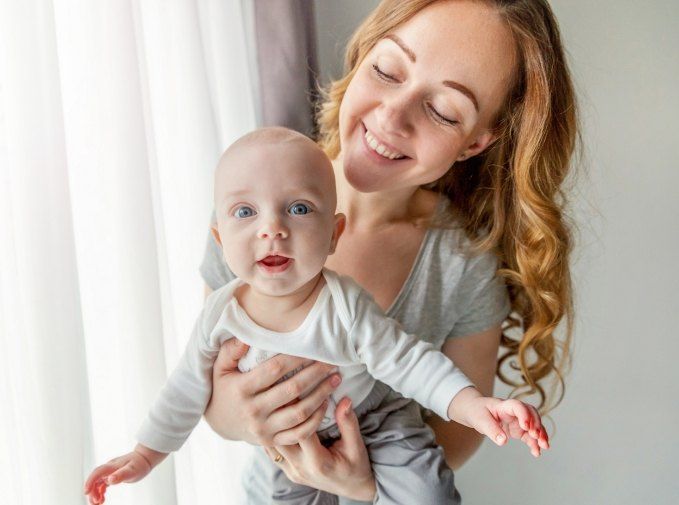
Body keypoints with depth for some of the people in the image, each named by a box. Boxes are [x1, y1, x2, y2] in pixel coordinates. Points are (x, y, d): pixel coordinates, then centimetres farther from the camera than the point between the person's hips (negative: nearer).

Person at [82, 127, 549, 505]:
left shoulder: (347, 307, -30)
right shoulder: (221, 314, -20)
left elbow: (410, 363, -24)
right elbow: (188, 390, -5)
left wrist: (472, 406, -38)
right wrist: (145, 455, 0)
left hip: (375, 419, -3)